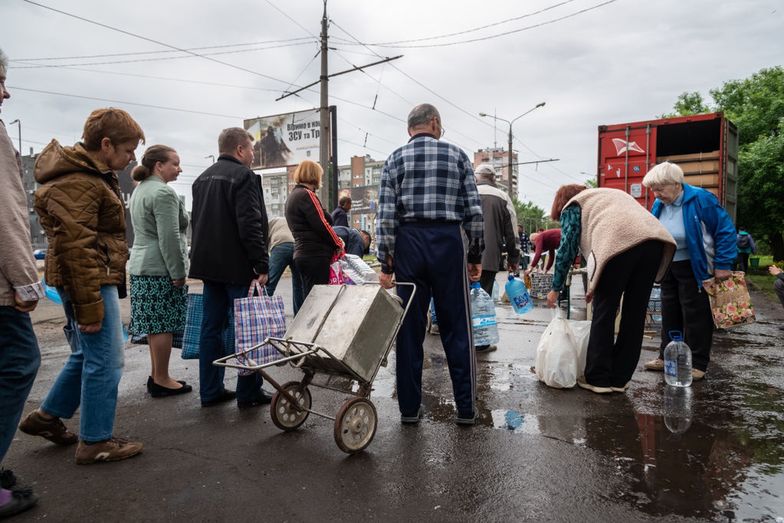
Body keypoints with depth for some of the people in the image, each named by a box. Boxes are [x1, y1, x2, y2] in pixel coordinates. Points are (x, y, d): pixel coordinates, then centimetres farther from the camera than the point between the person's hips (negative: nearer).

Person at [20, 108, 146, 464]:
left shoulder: (92, 174, 16)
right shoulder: (77, 183, -17)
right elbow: (75, 247, -22)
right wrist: (89, 307, -22)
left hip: (97, 277, 11)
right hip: (91, 281, -11)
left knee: (87, 355, 21)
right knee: (106, 361, -3)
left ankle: (48, 417, 35)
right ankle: (96, 441, 10)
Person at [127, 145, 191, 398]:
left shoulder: (139, 190, 18)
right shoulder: (163, 192, -14)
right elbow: (169, 237, -19)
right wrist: (178, 273, -15)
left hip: (141, 266, 10)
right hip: (160, 268, -10)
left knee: (154, 324, 13)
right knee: (164, 325, -3)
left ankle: (156, 375, 21)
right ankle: (161, 380, 4)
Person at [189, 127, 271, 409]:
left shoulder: (203, 178, 17)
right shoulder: (244, 176, -12)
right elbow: (250, 226, -20)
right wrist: (262, 264, -17)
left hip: (208, 265, 9)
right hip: (236, 267, -8)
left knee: (211, 327, 12)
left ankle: (210, 391, 18)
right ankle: (249, 393, 7)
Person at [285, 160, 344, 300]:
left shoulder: (292, 196, 20)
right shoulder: (307, 195, -10)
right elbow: (321, 224, -15)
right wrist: (338, 244, -2)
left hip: (302, 254, 10)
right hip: (315, 254, -10)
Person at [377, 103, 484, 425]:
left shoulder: (395, 160, 6)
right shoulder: (457, 155, 6)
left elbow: (386, 215, -2)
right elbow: (474, 211, 1)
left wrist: (386, 263, 0)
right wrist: (476, 256, 8)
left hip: (408, 244, 1)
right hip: (448, 242, 0)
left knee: (409, 329, 7)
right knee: (456, 328, 7)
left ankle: (410, 408, 14)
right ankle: (466, 408, 13)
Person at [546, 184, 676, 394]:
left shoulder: (572, 206, 21)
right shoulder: (608, 194, 39)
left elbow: (567, 248, 11)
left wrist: (556, 288, 18)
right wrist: (598, 285, 36)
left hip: (620, 242, -6)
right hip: (654, 238, 6)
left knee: (604, 314, 4)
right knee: (635, 315, 10)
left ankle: (597, 379, 10)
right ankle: (619, 378, 18)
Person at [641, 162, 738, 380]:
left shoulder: (701, 199, -18)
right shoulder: (659, 205, 0)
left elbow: (725, 230, -15)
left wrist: (723, 265, -17)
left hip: (695, 268, -6)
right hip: (668, 268, 6)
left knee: (695, 314, 0)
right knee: (669, 313, 12)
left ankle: (697, 364, 9)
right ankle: (667, 357, 23)